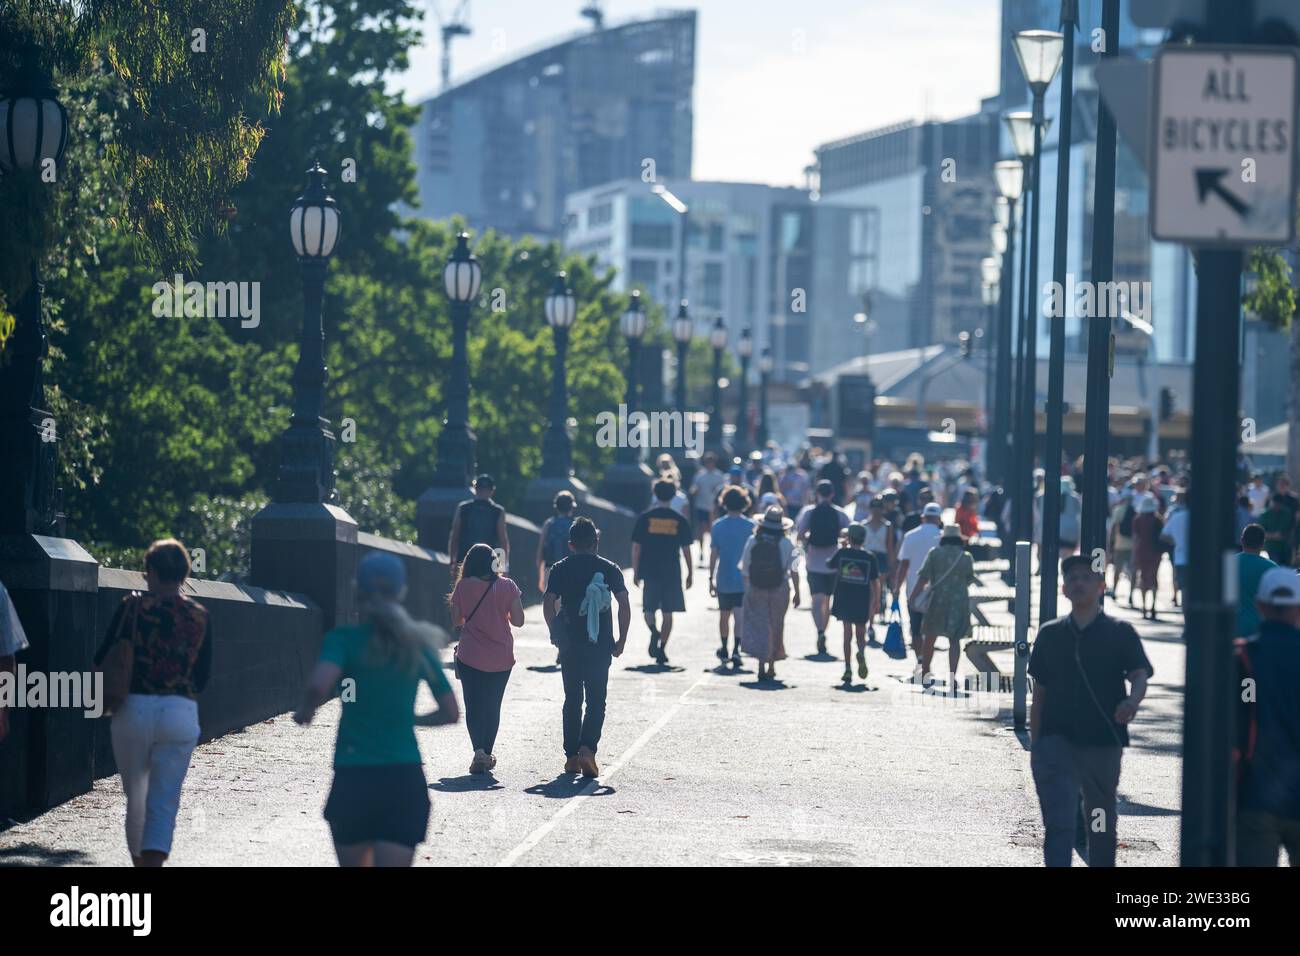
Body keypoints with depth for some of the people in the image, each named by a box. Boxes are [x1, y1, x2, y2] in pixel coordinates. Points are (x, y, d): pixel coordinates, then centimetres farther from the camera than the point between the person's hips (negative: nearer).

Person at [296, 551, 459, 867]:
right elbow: (451, 713, 12)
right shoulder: (417, 646, 7)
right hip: (405, 781, 2)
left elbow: (318, 686, -23)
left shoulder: (345, 639, -4)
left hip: (352, 780, -2)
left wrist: (305, 711, -2)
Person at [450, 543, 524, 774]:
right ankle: (487, 754, 22)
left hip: (470, 657, -1)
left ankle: (479, 750, -20)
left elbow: (456, 621, 0)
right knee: (493, 707, 15)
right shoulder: (507, 586, -5)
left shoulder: (462, 586, -5)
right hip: (501, 658, 1)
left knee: (473, 706, 1)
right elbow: (518, 621, -4)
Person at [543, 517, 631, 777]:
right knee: (596, 700, 3)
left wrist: (555, 634, 4)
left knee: (572, 700, 12)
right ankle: (587, 749, -17)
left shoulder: (560, 569, 3)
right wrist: (621, 640, 2)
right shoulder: (609, 568, 2)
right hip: (601, 645, -1)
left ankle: (572, 756, 11)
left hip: (570, 645, 1)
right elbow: (624, 605, -5)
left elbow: (548, 604, -7)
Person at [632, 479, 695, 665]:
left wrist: (636, 571, 7)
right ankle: (662, 649, 3)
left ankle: (654, 630, -19)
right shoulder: (680, 521, 1)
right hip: (672, 573, 0)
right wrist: (690, 573, 12)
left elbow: (636, 547, -1)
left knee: (649, 609, 11)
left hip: (650, 572, 0)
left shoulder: (645, 518, -1)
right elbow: (686, 549, 3)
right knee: (668, 613, 7)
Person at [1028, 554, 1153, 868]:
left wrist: (1132, 701, -33)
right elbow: (1039, 692, 14)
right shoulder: (1050, 634, 10)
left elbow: (1140, 675, -10)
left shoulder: (1120, 633, 2)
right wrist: (1034, 744, 12)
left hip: (1103, 743, -1)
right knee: (1058, 824, -13)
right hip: (1056, 740, 1)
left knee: (1101, 827, 13)